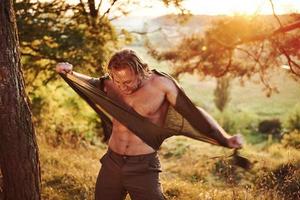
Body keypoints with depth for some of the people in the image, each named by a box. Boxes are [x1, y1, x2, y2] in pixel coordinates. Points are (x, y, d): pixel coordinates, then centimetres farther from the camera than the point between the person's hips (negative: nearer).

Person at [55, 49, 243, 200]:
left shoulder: (160, 85, -11)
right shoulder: (112, 85, -1)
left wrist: (225, 139, -16)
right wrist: (70, 72, 5)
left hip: (143, 167, -4)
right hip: (112, 163, 4)